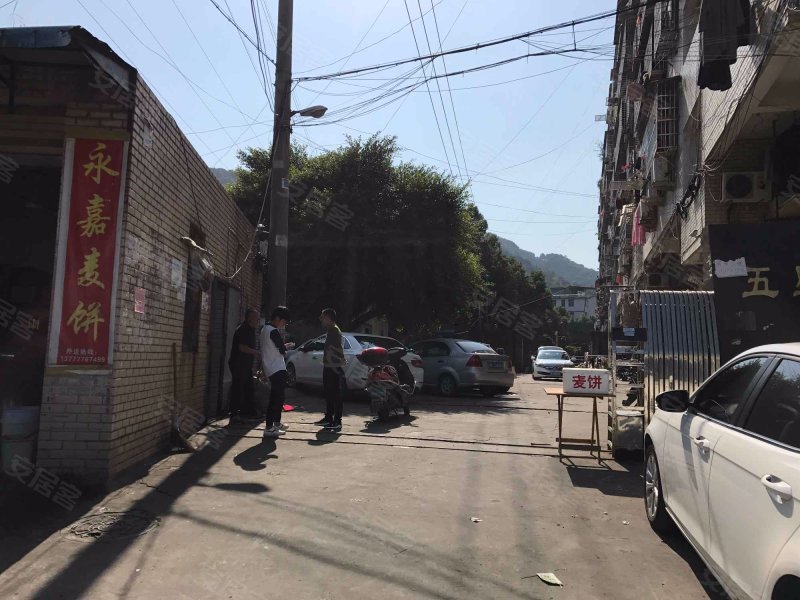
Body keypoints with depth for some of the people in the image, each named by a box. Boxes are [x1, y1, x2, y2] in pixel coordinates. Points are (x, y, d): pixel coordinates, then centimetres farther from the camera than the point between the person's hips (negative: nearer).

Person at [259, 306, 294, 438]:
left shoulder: (265, 329, 16)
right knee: (276, 398, -10)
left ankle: (276, 423, 29)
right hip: (277, 369, -11)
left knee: (279, 396, 19)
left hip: (271, 369, 11)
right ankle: (269, 428, -12)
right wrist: (289, 346, 4)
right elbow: (282, 349, -14)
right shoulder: (274, 331, -15)